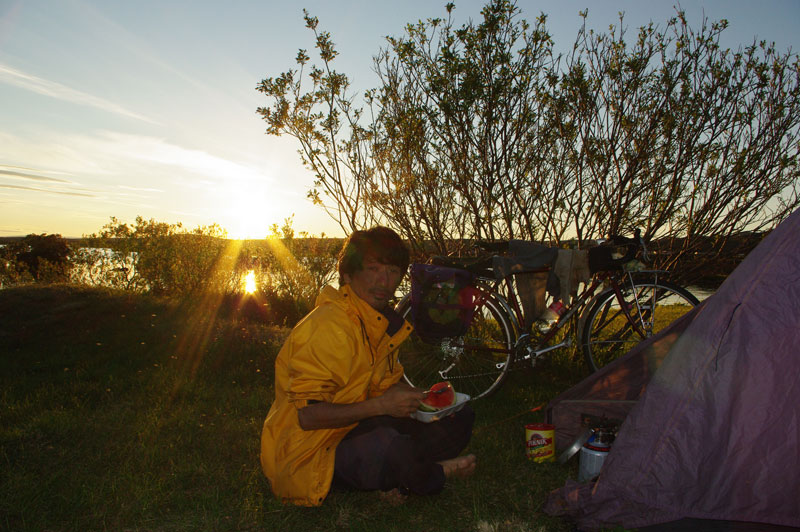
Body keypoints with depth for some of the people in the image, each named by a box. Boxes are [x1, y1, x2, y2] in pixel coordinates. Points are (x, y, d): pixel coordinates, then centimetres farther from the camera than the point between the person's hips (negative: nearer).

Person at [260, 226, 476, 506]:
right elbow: (306, 416, -25)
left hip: (354, 430, 9)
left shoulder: (383, 320, 5)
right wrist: (381, 405, -24)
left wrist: (422, 398, -3)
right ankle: (432, 476, -4)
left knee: (459, 417, 6)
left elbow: (393, 380, 17)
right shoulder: (331, 326, -25)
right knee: (389, 444, -39)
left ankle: (391, 479, -6)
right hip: (311, 454, -8)